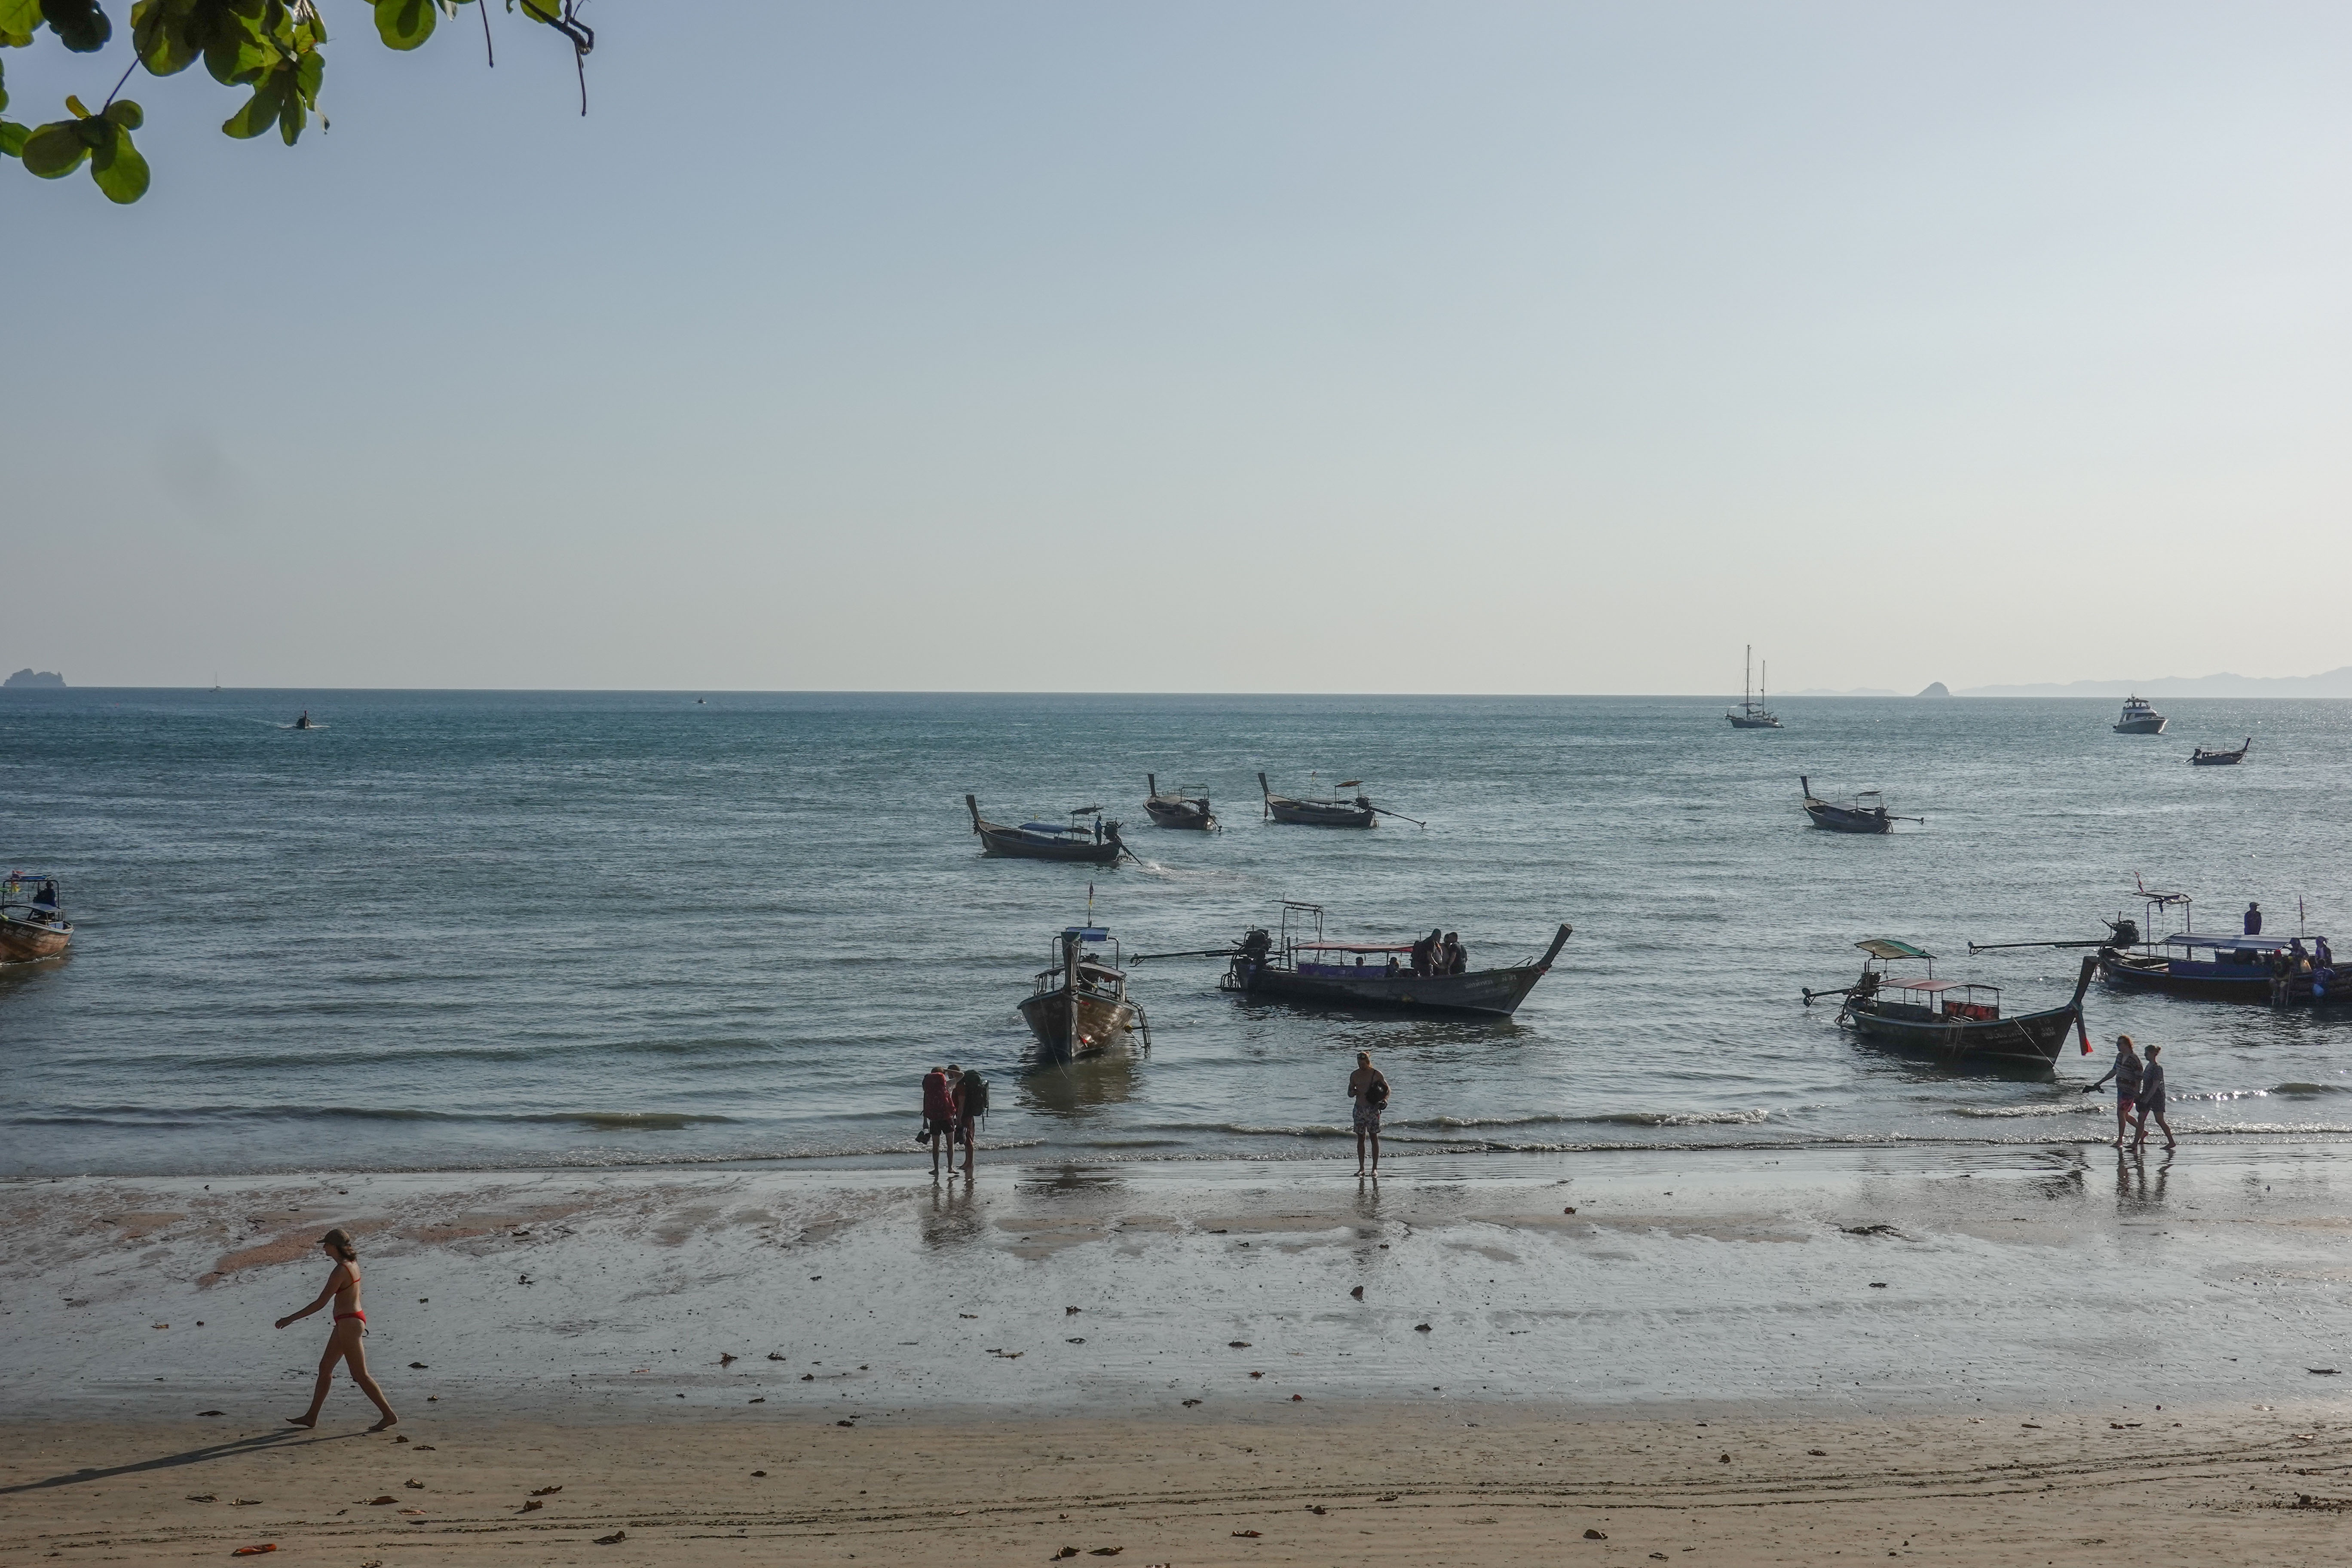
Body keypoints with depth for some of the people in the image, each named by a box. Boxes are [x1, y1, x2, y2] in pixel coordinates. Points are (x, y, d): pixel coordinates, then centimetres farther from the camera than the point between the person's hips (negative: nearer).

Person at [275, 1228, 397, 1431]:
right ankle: (311, 1417, 26)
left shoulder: (340, 1271, -22)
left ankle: (389, 1415, 0)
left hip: (349, 1323, -10)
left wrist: (291, 1319, -14)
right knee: (325, 1368, 17)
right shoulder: (352, 1263, 7)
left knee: (360, 1375, -3)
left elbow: (321, 1303, -21)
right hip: (350, 1321, 10)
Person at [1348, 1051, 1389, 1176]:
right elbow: (1350, 1094, 15)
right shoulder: (1354, 1075, 8)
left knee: (1374, 1137, -1)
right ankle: (1361, 1168, 8)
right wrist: (1354, 1092, -9)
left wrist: (1385, 1099, -14)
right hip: (1359, 1109, 3)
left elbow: (1387, 1089, 6)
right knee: (1360, 1138, 4)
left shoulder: (1376, 1074, -1)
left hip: (1373, 1109, -3)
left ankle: (1375, 1168, 3)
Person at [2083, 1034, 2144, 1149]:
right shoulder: (2120, 1056, 9)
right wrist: (2100, 1083, 23)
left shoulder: (2134, 1059, -17)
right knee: (2125, 1115, 15)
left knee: (2121, 1113, -10)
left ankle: (2120, 1140, -4)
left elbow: (2139, 1078, -18)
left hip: (2130, 1091, -9)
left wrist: (2137, 1094, -22)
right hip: (2121, 1089, 9)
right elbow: (2114, 1071, 21)